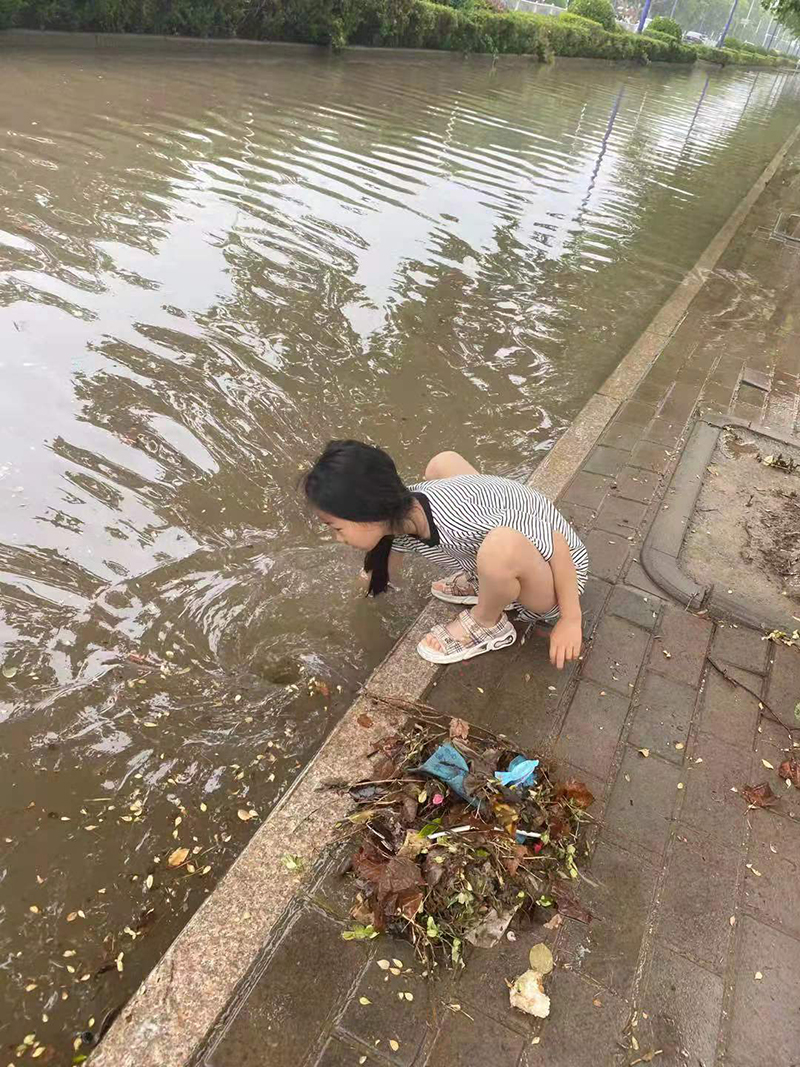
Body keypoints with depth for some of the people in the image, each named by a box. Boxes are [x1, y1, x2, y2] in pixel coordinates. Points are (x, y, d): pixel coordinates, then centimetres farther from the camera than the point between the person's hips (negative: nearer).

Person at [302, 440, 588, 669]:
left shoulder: (462, 524, -38)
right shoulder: (400, 512, -14)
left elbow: (557, 541, -30)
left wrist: (570, 620, -21)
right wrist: (373, 577, 29)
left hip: (554, 577, -7)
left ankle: (488, 623, -4)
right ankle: (484, 581, 16)